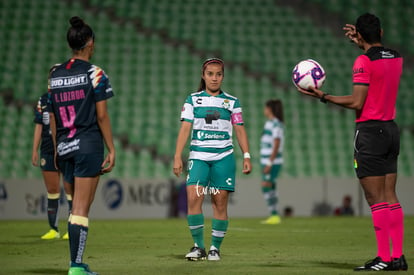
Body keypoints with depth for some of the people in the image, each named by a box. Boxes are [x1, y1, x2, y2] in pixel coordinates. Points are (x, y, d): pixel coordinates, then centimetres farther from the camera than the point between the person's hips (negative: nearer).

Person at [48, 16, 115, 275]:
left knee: (77, 204, 15)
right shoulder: (94, 73, -6)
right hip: (88, 145, -5)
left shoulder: (55, 74, 9)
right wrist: (112, 150, -4)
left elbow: (53, 118, 12)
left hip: (64, 147, 5)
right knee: (81, 208, -6)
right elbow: (102, 116, -8)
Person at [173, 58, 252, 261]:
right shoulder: (193, 100, 7)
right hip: (198, 156, -1)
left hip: (223, 157, 1)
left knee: (220, 202, -3)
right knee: (193, 197, -15)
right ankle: (198, 246, -5)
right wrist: (177, 157, -6)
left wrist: (246, 156, 0)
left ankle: (215, 247, 7)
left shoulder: (232, 102, 9)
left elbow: (240, 130, 10)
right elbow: (185, 128, 2)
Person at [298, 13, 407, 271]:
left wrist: (323, 96, -11)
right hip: (391, 128, 8)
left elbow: (357, 103, -18)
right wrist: (362, 44, 33)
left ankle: (384, 258, -8)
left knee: (376, 199, -7)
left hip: (370, 131, -7)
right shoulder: (396, 58, 9)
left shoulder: (364, 61, -14)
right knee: (390, 197, 8)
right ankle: (398, 256, 6)